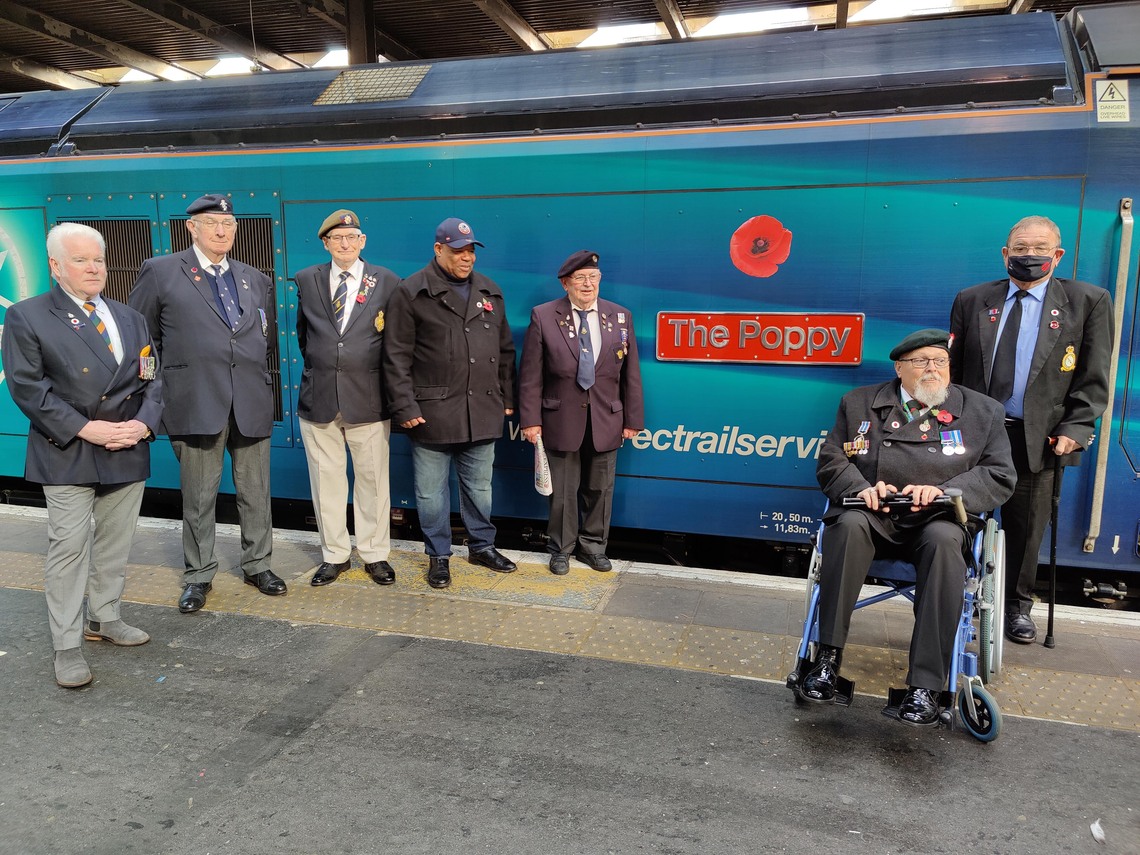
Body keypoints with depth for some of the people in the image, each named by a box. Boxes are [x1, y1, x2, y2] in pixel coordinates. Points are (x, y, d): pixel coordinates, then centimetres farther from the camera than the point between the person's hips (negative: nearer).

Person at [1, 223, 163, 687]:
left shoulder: (130, 317, 14)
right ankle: (67, 646, 5)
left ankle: (105, 617, 30)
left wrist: (143, 423, -8)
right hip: (68, 453, -4)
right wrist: (85, 428, -17)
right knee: (69, 546, -4)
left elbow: (151, 380, 10)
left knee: (116, 542, 13)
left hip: (128, 451, 5)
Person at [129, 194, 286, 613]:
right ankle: (198, 575, 21)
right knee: (199, 496, 6)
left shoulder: (256, 280, 14)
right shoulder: (160, 271, 2)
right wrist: (172, 371, 4)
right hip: (196, 402, -3)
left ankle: (257, 564, 27)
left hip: (252, 402, 3)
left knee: (255, 492, 11)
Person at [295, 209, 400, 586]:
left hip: (367, 399, -2)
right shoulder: (307, 280, 7)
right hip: (318, 398, 2)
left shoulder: (387, 282, 1)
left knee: (372, 480, 6)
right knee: (326, 481, 8)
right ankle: (334, 555, 22)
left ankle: (375, 554, 20)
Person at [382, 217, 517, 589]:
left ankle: (481, 545, 32)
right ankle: (438, 555, 22)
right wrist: (405, 406, -12)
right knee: (431, 490, 7)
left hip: (483, 412, 4)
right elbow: (397, 356, -7)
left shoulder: (490, 292, 12)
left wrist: (507, 397, 13)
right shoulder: (411, 292, -4)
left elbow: (505, 350, 16)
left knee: (479, 485, 15)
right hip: (432, 412, -4)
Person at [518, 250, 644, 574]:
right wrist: (530, 420, -8)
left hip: (606, 421, 2)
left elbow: (630, 373, 5)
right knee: (562, 491, 8)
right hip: (561, 420, -2)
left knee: (600, 489, 12)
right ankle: (561, 550, 26)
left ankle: (593, 547, 30)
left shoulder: (620, 317, 3)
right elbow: (530, 374, -4)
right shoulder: (543, 316, -4)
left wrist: (632, 419, 4)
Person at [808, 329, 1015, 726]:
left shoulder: (982, 411, 12)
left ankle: (925, 685, -34)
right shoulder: (859, 403, 13)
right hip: (874, 515, 1)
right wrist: (861, 487, -13)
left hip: (936, 521, 0)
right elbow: (831, 460, 8)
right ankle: (828, 655, -29)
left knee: (944, 541, -36)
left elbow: (1000, 477, 4)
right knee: (848, 524, -34)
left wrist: (943, 491, -14)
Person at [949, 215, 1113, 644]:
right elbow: (952, 368, 9)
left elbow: (1094, 377, 2)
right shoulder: (972, 300, 8)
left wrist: (1074, 429, -8)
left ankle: (1018, 605, 25)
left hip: (1037, 438, -1)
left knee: (1026, 527, 8)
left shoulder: (1089, 301, 4)